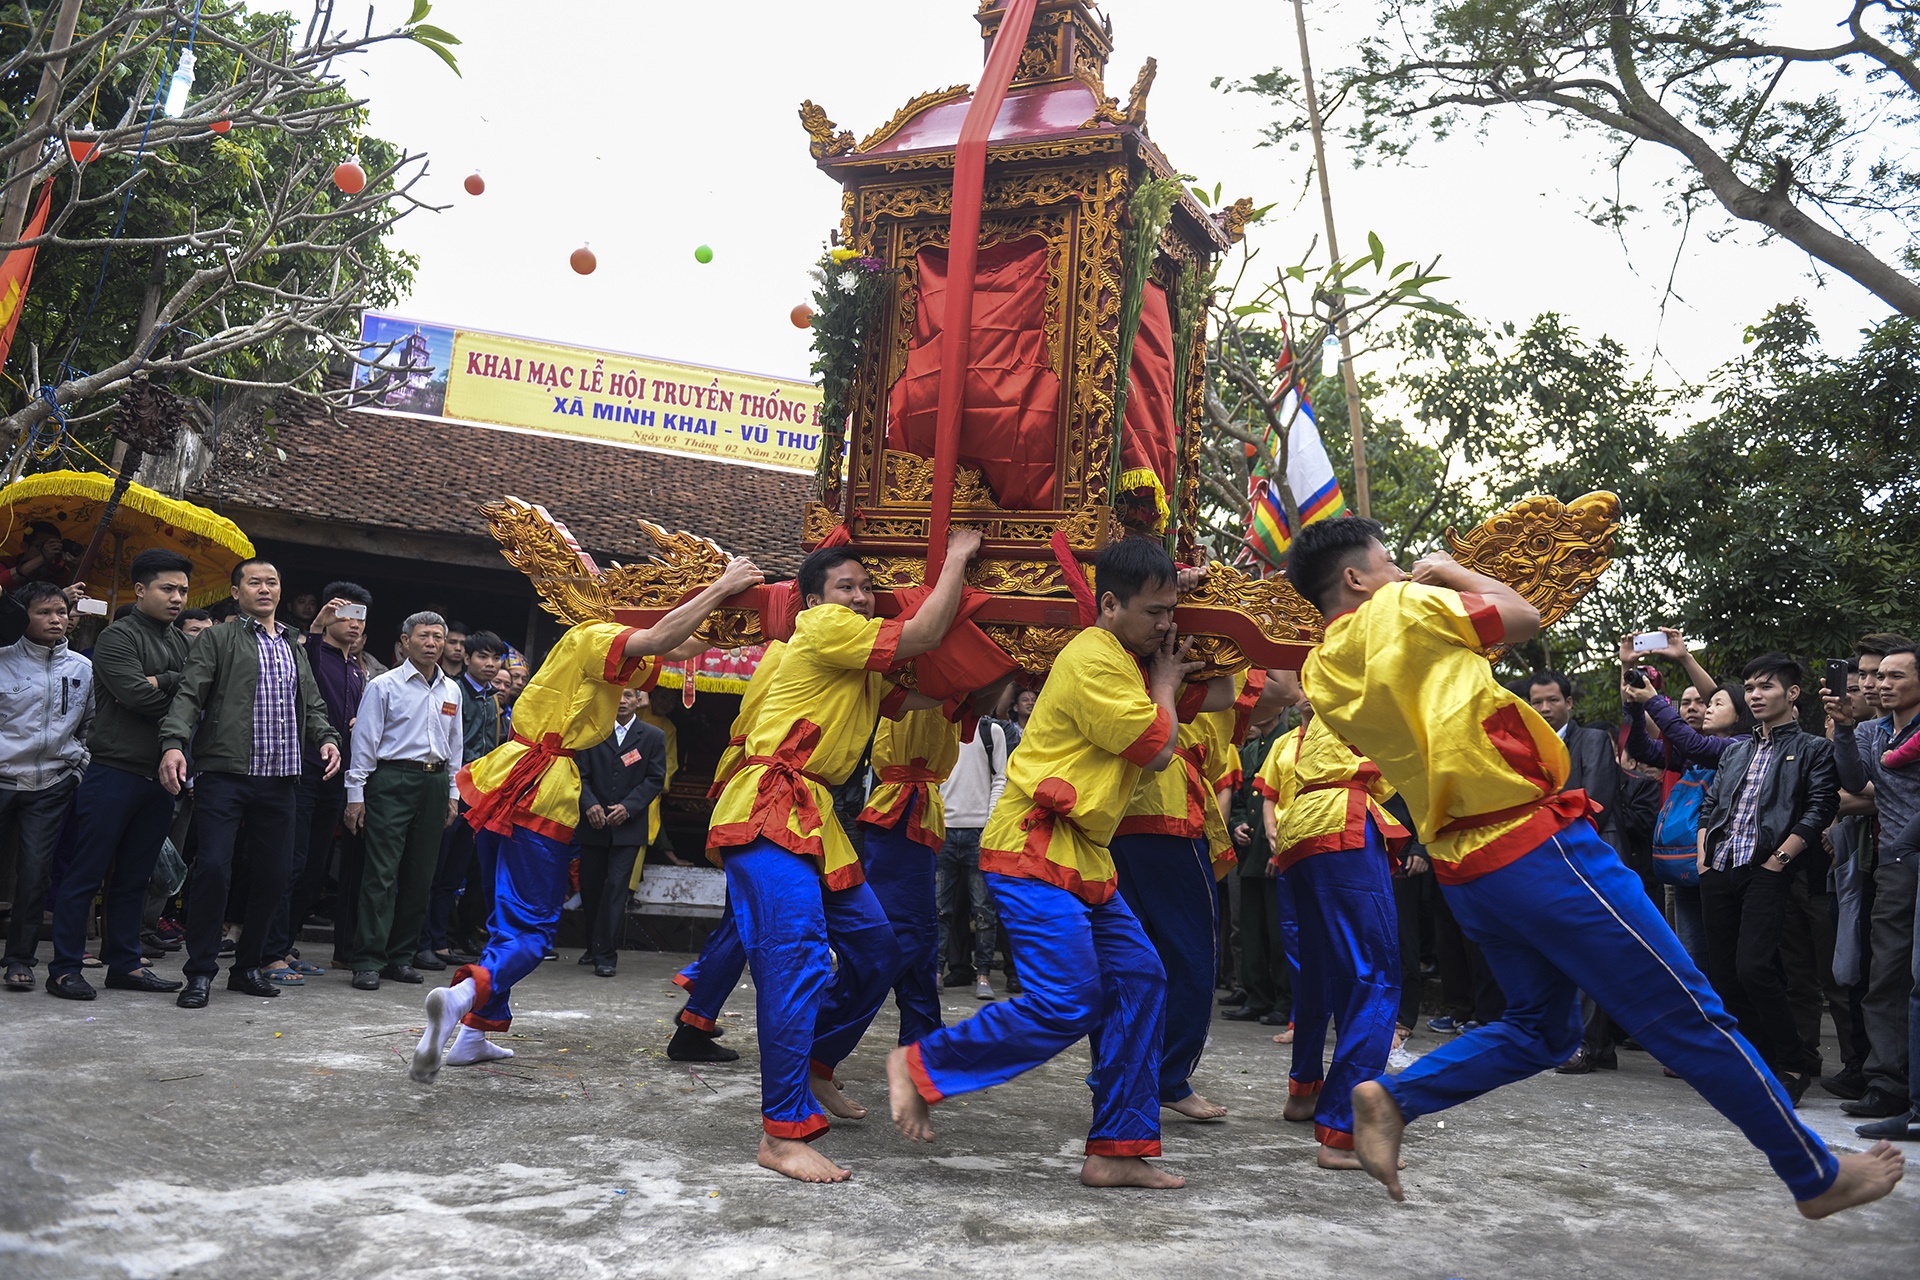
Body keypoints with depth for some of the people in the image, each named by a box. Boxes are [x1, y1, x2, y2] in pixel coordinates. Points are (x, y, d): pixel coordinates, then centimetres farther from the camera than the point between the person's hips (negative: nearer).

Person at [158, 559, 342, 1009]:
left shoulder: (295, 649, 21)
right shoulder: (216, 640, 5)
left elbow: (312, 706, 22)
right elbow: (189, 696, -6)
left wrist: (327, 738, 1)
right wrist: (173, 744, -23)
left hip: (280, 781, 5)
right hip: (225, 774, -5)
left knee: (273, 875, 6)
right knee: (213, 867, -11)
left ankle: (247, 967, 20)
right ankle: (200, 972, 1)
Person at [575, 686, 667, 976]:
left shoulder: (653, 737, 4)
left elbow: (655, 779, 0)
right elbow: (582, 774, 3)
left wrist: (628, 807, -13)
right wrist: (589, 804, -14)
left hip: (628, 826, -2)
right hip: (594, 823, 2)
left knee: (616, 887, -9)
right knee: (590, 887, 8)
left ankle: (606, 955, -6)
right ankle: (593, 948, 27)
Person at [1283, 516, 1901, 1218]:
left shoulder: (1322, 673, 7)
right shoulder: (1403, 605, -12)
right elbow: (1523, 617, 2)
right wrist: (1451, 572, 15)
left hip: (1463, 865, 8)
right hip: (1533, 839, -8)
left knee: (1540, 1030, 21)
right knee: (1688, 1015, 4)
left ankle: (1391, 1098, 6)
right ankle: (1818, 1175, 17)